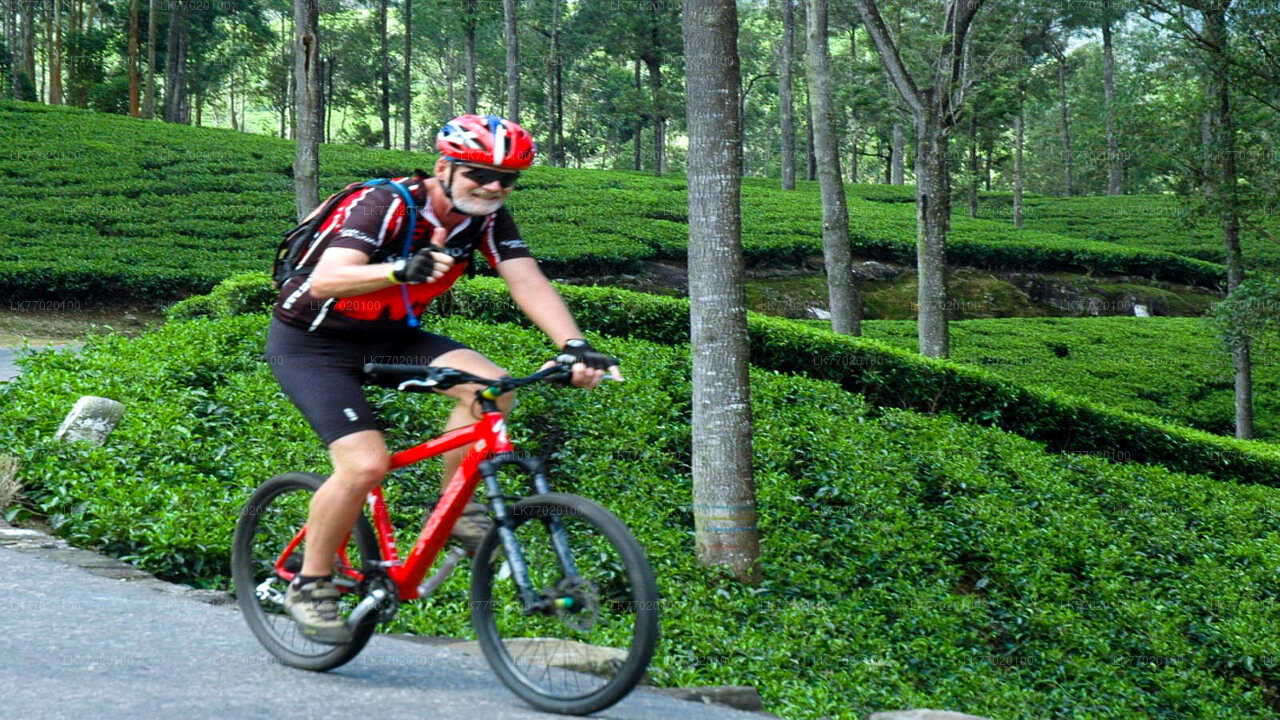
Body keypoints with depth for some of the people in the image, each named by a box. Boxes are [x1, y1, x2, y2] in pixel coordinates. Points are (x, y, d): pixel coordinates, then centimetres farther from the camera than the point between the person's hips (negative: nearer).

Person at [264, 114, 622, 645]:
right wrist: (402, 269, -58)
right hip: (311, 342, -6)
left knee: (491, 387, -19)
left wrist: (575, 346, -34)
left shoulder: (487, 217, -9)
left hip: (388, 337, 6)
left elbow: (529, 284, -17)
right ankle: (310, 586, -3)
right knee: (366, 464, -23)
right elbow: (325, 280, -40)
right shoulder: (385, 205, -27)